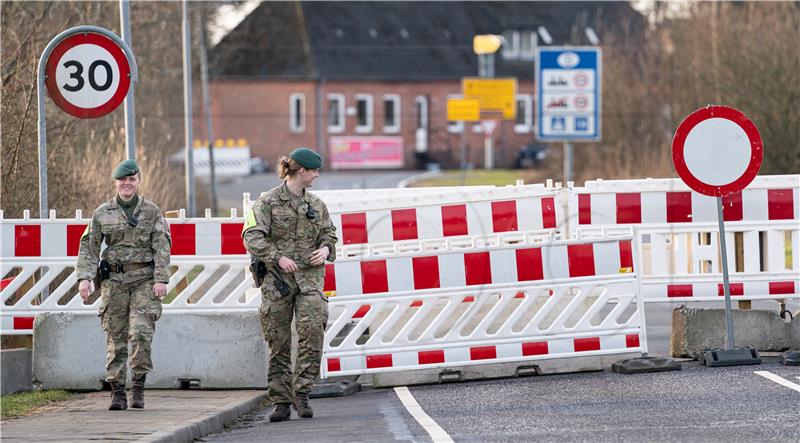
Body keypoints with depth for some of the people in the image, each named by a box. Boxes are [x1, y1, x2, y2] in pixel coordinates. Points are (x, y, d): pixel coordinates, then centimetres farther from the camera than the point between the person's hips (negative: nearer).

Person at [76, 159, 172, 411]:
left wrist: (161, 279, -10)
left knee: (141, 333, -14)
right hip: (113, 279, 2)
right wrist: (84, 277, -6)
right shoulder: (103, 213, 9)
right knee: (115, 336, 0)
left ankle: (139, 386, -2)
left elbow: (162, 247, 0)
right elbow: (89, 247, 7)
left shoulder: (151, 211, 6)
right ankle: (117, 392, 3)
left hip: (144, 279, -2)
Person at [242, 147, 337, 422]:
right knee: (278, 343, 1)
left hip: (310, 278, 3)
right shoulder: (268, 202, -1)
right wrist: (278, 257, -19)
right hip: (277, 279, -3)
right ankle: (280, 402, 8)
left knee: (313, 330, -17)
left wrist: (326, 249, -1)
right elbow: (252, 237, -9)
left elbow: (329, 233, 22)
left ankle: (301, 393, -12)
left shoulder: (316, 204, 15)